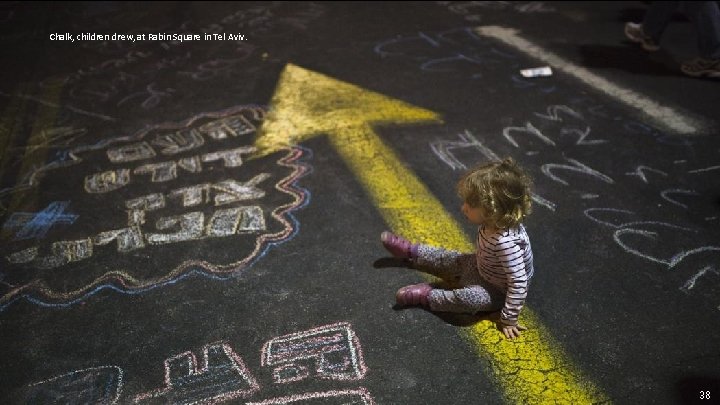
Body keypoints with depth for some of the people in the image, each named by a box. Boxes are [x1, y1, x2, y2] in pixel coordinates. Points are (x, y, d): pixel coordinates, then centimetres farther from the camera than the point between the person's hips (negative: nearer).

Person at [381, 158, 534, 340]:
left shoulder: (506, 243, -41)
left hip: (498, 290, -8)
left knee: (469, 297, -33)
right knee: (445, 258, 16)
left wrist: (509, 319, -29)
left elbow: (519, 283, -36)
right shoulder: (492, 223, -18)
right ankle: (409, 250, 38)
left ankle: (427, 295, -11)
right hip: (482, 268, 8)